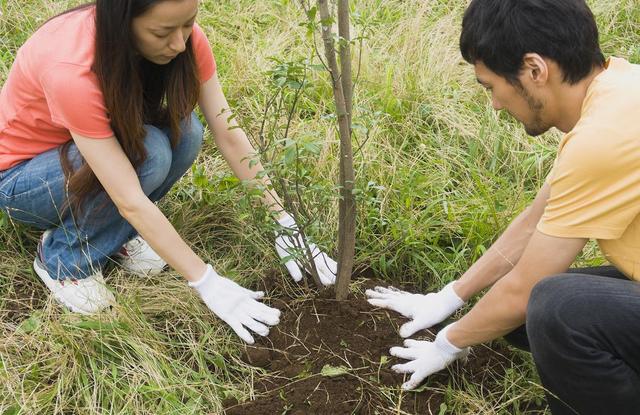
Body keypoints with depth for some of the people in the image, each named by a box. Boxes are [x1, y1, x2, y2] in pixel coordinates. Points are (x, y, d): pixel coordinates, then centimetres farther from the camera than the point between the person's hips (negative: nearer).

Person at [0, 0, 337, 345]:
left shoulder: (182, 36, -22)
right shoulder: (71, 68, -39)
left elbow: (230, 135, -18)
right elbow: (130, 200, -37)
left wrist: (286, 225, -21)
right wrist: (207, 283, -33)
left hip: (102, 144, 6)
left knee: (184, 134, -23)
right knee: (150, 153, -32)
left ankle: (115, 230, 1)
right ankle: (62, 256, -8)